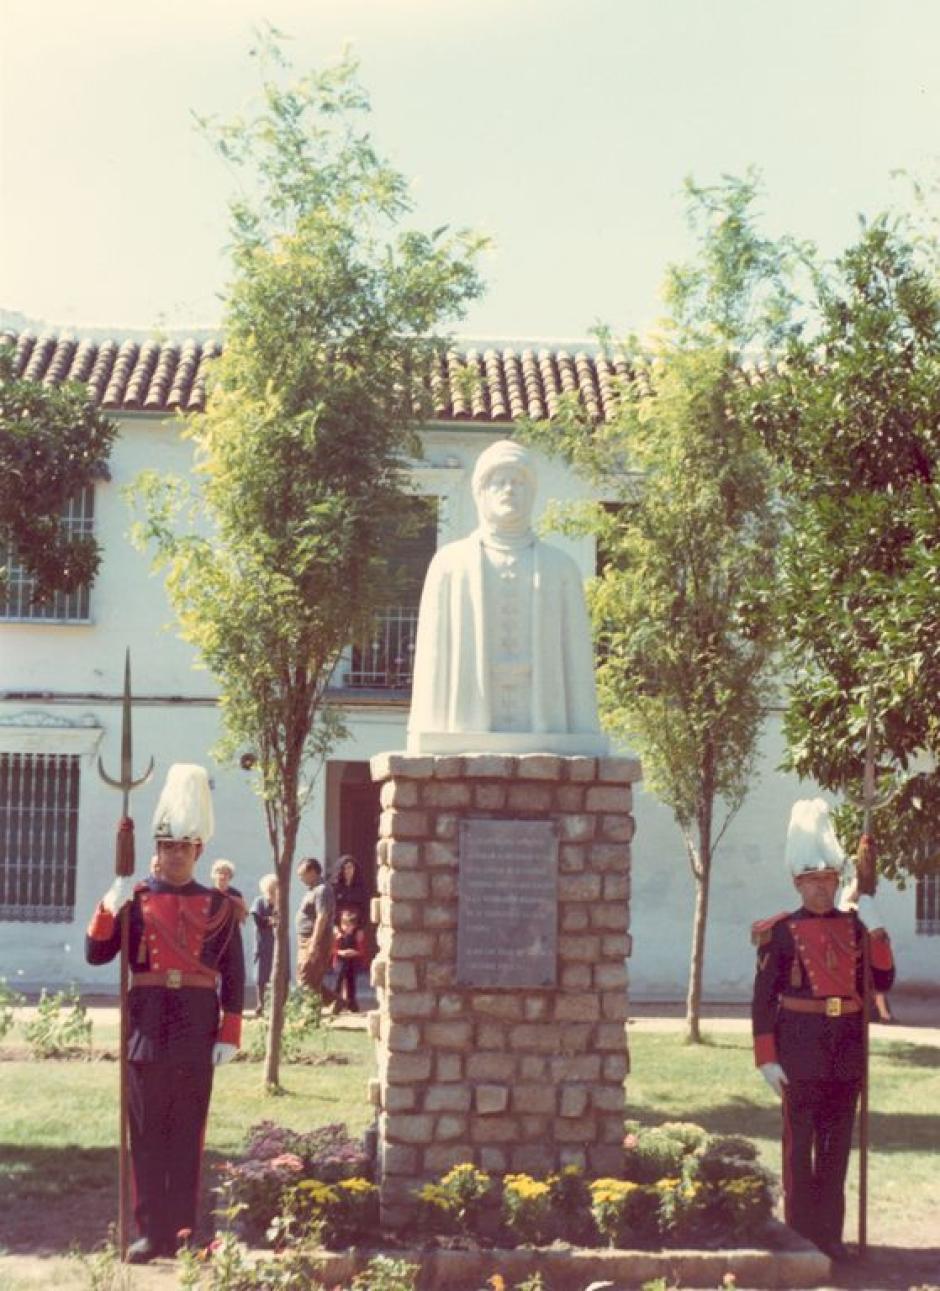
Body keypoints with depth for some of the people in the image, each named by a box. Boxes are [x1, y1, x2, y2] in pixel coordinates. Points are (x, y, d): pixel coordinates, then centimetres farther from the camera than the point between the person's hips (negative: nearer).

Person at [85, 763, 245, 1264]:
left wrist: (229, 1036, -2)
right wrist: (108, 908, -17)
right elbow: (97, 955, -1)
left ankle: (182, 1231, 12)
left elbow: (234, 976, 4)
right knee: (146, 1136, 4)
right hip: (147, 1031, 1)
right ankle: (151, 1231, 11)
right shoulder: (134, 899, 5)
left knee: (188, 1136, 5)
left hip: (196, 1036, 0)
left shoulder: (219, 907, 4)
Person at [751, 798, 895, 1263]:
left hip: (847, 1049, 4)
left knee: (837, 1141, 9)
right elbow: (763, 1000, -5)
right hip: (801, 1048, -4)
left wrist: (874, 927, -9)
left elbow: (883, 980, 2)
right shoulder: (781, 932, -3)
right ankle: (802, 1230, 12)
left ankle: (829, 1229, 18)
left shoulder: (855, 925, 9)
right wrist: (767, 1058, -11)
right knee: (800, 1140, 2)